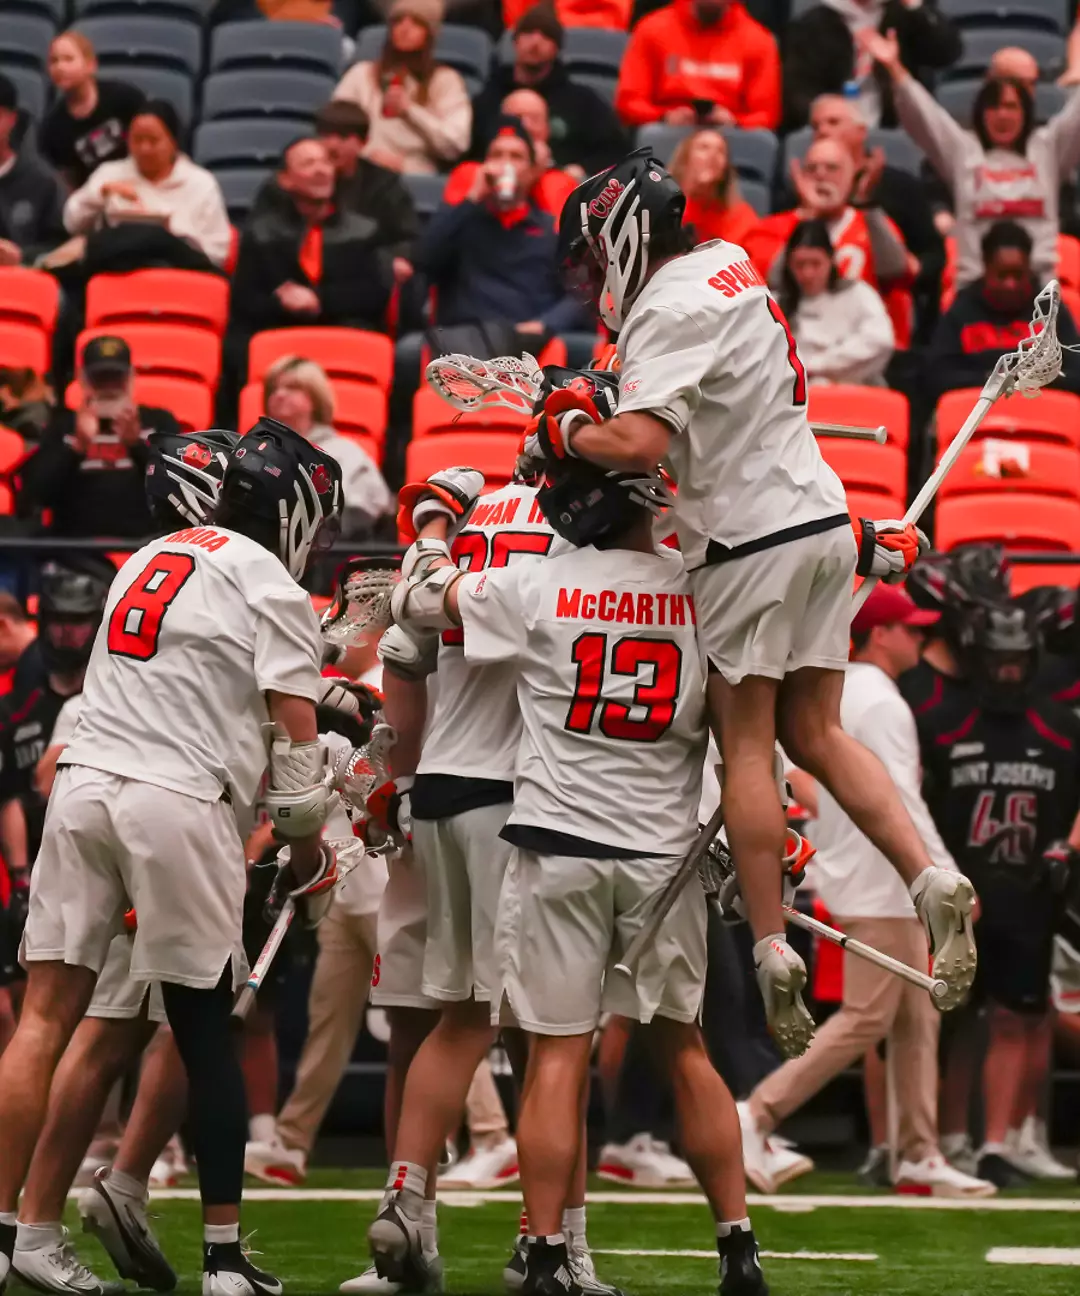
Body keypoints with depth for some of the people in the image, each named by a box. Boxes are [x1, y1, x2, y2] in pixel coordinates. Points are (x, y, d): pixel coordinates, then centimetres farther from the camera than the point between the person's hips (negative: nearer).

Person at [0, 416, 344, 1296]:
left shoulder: (149, 561, 21)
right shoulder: (273, 588, 1)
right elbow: (294, 741, -2)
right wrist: (310, 860, 8)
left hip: (85, 782, 5)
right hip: (178, 802, -5)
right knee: (207, 1034, 4)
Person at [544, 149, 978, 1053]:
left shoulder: (671, 308, -15)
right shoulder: (729, 269, 13)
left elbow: (640, 443, -27)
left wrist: (567, 432, -9)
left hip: (754, 537, -8)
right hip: (822, 520, 8)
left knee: (746, 742, -1)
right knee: (814, 733, 10)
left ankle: (774, 952, 0)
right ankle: (933, 883, -4)